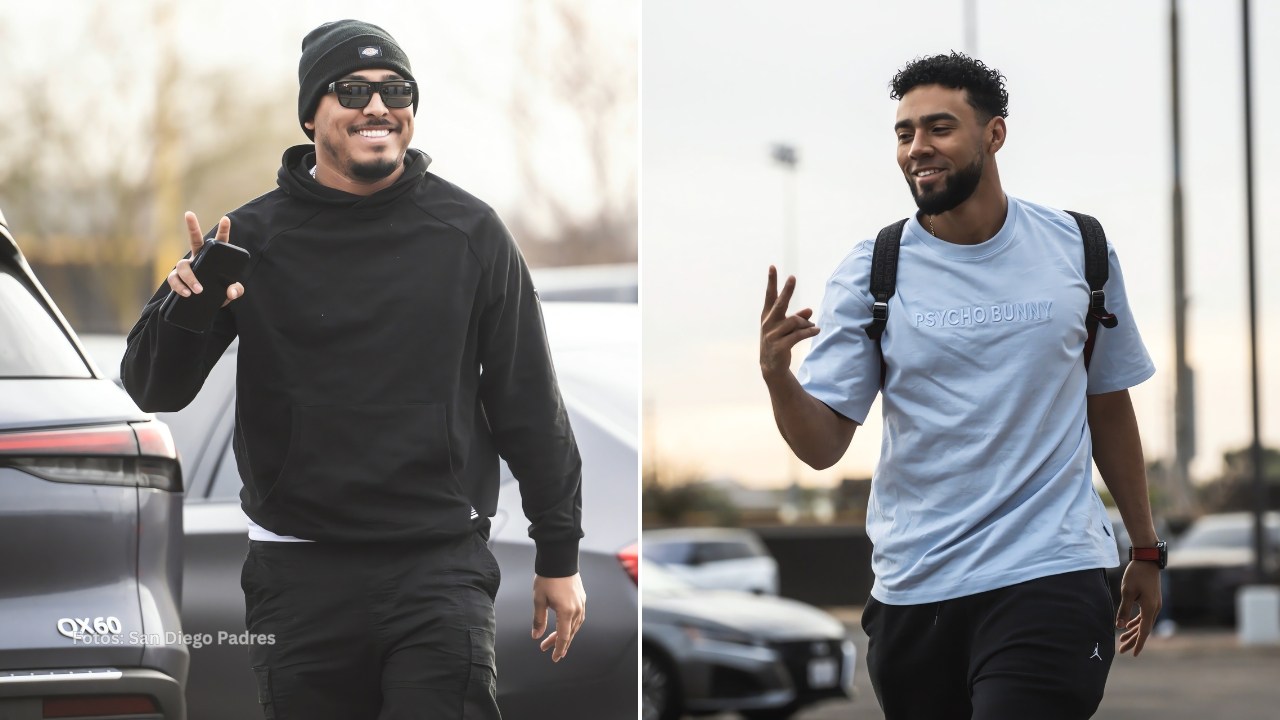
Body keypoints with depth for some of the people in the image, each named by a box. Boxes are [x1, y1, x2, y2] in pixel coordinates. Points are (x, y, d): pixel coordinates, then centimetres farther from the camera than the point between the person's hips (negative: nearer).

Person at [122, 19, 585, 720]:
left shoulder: (468, 232, 5)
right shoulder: (254, 237, 3)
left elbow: (529, 404, 9)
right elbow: (152, 391, 3)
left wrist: (559, 555, 8)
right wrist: (181, 307, -19)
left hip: (441, 566, -1)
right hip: (300, 576, 1)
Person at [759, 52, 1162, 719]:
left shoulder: (1079, 248, 3)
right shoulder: (871, 270, 0)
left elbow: (1109, 406, 15)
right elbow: (823, 447, -5)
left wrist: (1145, 552, 18)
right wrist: (778, 377, -25)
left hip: (1051, 572, -1)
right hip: (913, 584, 1)